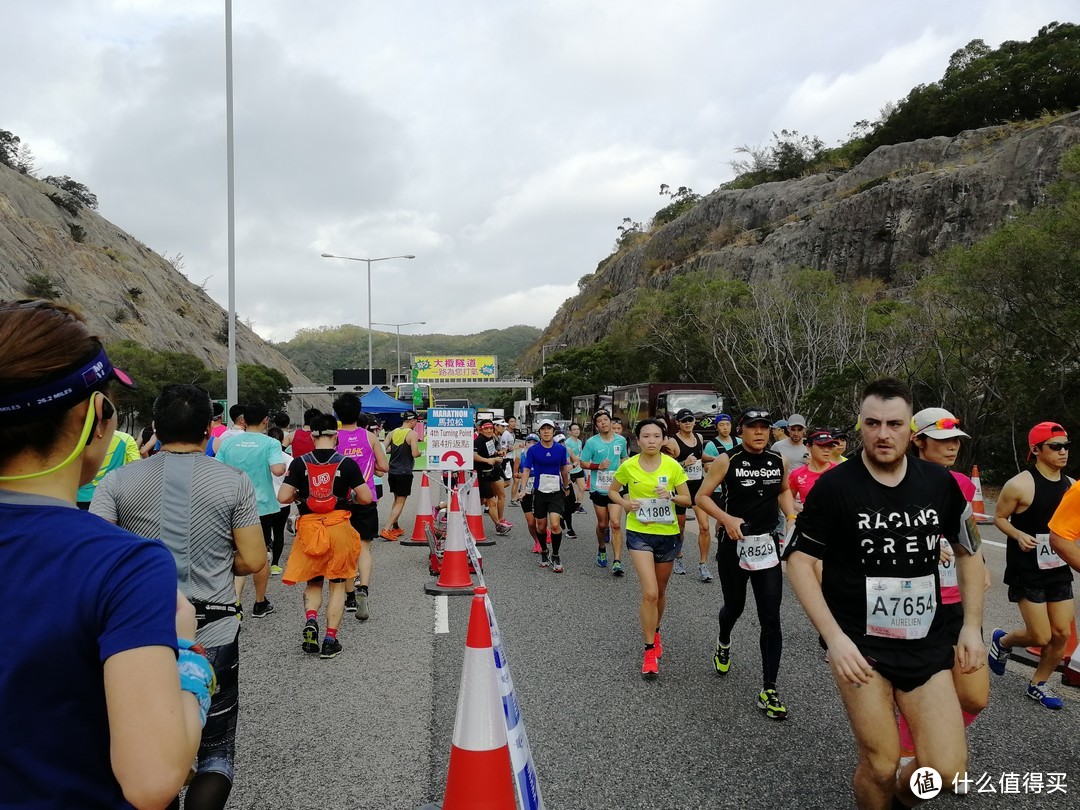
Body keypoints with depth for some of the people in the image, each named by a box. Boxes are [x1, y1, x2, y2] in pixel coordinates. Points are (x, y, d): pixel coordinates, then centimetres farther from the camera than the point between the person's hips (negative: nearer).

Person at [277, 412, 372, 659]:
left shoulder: (300, 463, -3)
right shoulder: (346, 463, -5)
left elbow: (283, 497, -7)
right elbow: (366, 498, -5)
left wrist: (299, 496, 14)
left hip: (309, 528, 1)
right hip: (339, 528, -1)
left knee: (313, 583, 20)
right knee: (337, 585, 12)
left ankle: (310, 620, -5)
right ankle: (330, 640, 12)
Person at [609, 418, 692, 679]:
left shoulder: (673, 466, -8)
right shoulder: (628, 466, -8)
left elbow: (688, 500, -2)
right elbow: (612, 491, 8)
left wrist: (671, 496, -22)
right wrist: (625, 503, -12)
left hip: (667, 533, 2)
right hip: (639, 533, -2)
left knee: (660, 591, 17)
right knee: (650, 592, -14)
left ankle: (654, 632, 45)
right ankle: (650, 650, 1)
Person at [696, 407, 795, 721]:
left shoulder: (778, 460, 1)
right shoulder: (727, 461, -10)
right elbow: (701, 496, -7)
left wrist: (792, 518, 4)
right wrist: (727, 518, -22)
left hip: (767, 545, 2)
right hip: (733, 544, -2)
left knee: (771, 619, -3)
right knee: (734, 606, 15)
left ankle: (768, 690, 5)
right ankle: (723, 644, 51)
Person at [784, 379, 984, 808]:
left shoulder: (940, 483, 0)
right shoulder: (834, 486, -11)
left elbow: (967, 551, 14)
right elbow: (799, 561, -9)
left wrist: (972, 625, 7)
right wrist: (834, 637, -17)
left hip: (927, 643, 3)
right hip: (858, 642, -3)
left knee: (947, 770, -2)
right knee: (881, 764, -3)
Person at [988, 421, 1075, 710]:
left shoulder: (1071, 486, 3)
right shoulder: (1020, 485, -15)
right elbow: (1000, 518, -6)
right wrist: (1019, 535, -23)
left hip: (1059, 570, 6)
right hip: (1028, 572, -6)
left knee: (1062, 634, 6)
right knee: (1041, 637, -4)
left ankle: (1038, 684, 26)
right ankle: (1002, 641, 28)